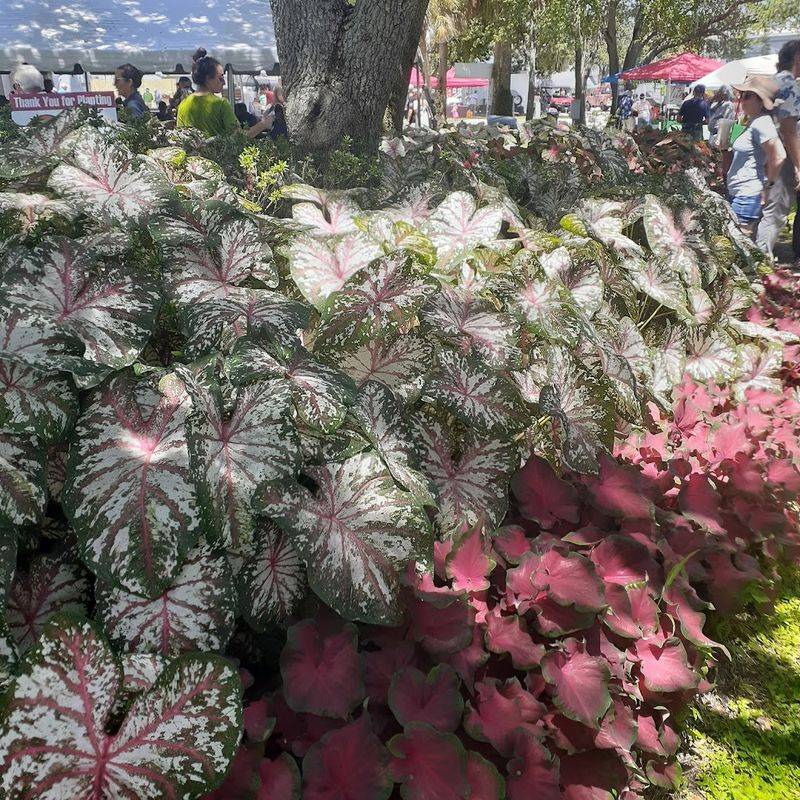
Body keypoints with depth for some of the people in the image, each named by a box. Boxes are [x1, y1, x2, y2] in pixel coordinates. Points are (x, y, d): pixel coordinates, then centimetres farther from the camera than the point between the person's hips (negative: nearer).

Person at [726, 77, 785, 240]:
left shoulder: (761, 123, -16)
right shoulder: (753, 121, 16)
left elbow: (779, 157, -23)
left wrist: (768, 185, -13)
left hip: (747, 196, -10)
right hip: (738, 194, 10)